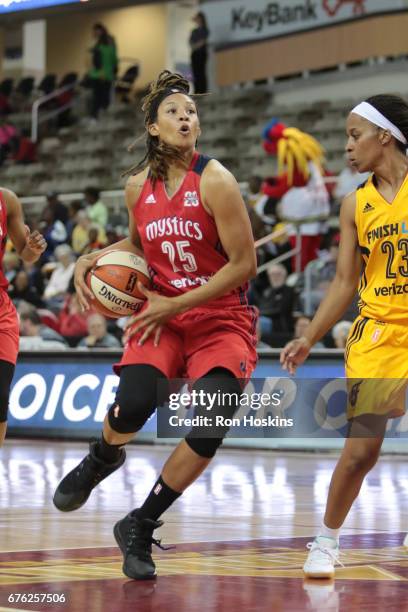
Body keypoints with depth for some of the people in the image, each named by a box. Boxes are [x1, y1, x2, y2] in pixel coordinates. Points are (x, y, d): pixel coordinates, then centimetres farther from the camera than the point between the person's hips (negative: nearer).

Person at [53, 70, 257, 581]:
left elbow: (244, 264, -14)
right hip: (162, 313, 3)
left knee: (209, 430, -21)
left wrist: (177, 304, -15)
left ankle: (139, 527, 0)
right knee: (131, 406, -23)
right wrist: (91, 261, 4)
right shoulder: (139, 185, 2)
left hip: (221, 319, -3)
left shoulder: (215, 181, -14)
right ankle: (102, 459, 17)